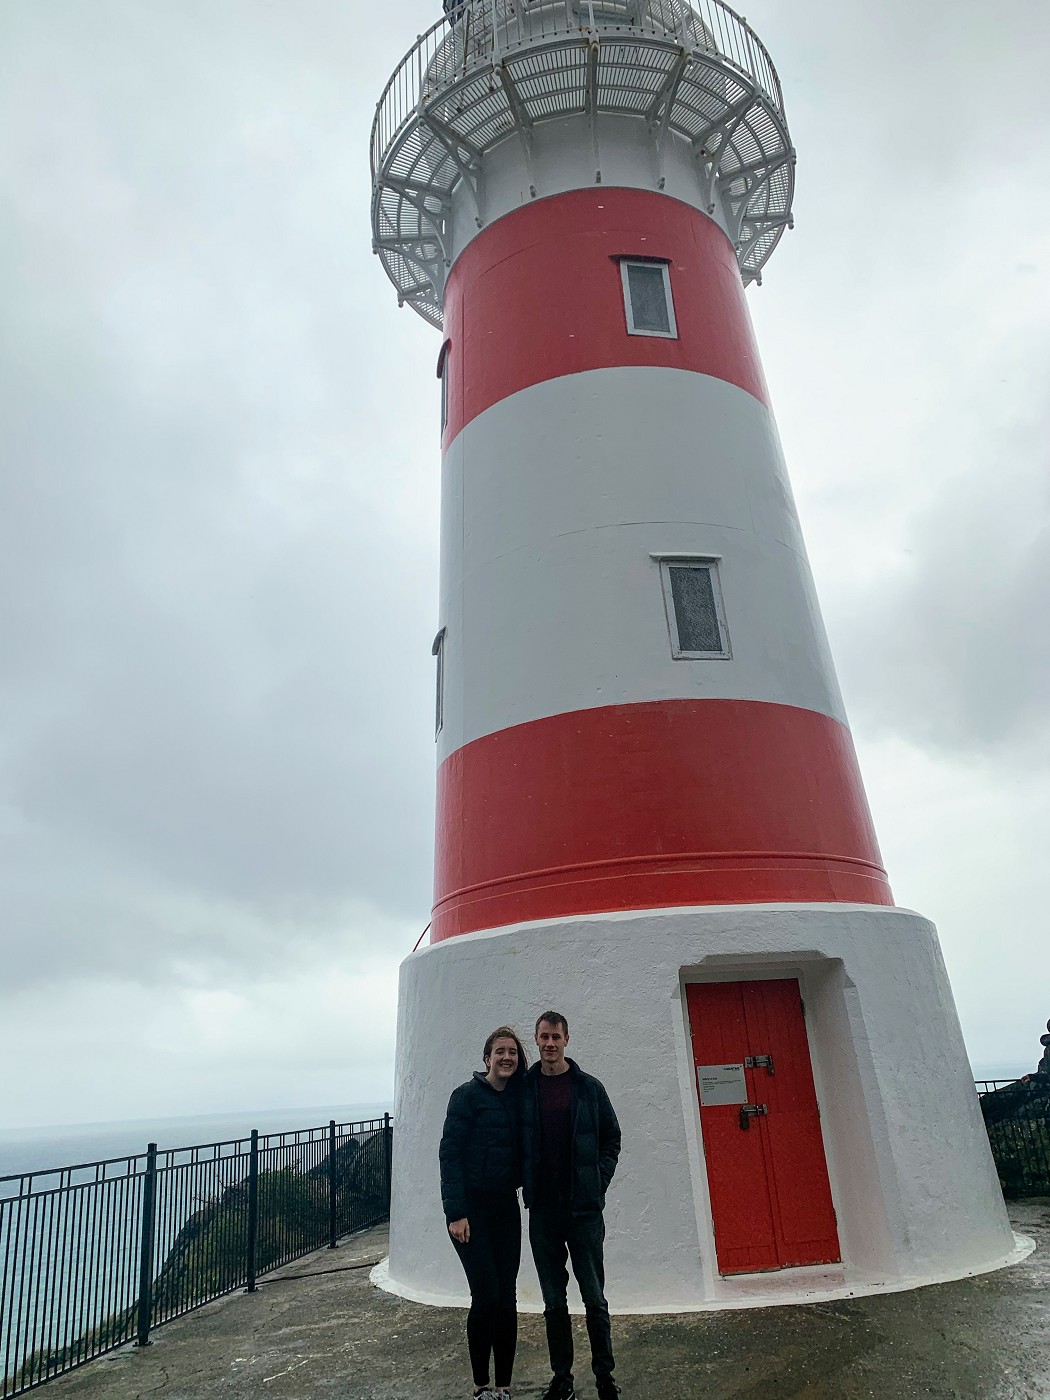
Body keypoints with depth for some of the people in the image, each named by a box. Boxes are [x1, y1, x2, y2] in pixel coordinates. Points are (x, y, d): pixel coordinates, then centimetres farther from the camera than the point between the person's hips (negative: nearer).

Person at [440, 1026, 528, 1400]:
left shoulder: (518, 1098, 6)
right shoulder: (468, 1095, -11)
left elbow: (523, 1152, 12)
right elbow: (449, 1154, -13)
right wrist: (456, 1212, -17)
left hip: (505, 1207, 5)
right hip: (471, 1208, -5)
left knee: (507, 1298, 6)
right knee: (486, 1296, -6)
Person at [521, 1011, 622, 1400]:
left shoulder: (589, 1087, -1)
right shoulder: (523, 1088, 0)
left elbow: (611, 1138, 6)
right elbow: (516, 1144, 9)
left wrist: (598, 1181, -2)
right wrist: (526, 1185, 0)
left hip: (584, 1208, -1)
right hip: (542, 1210, 1)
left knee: (594, 1298, 6)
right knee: (554, 1302, 12)